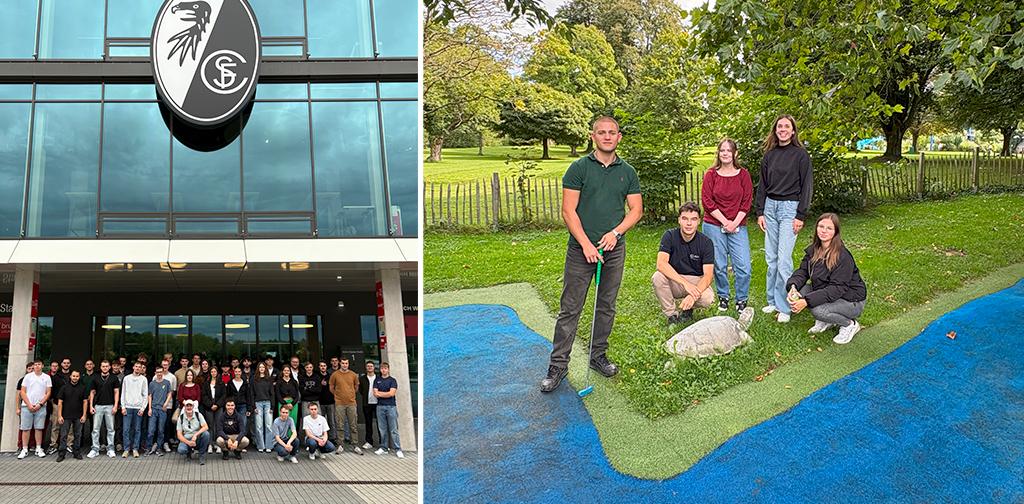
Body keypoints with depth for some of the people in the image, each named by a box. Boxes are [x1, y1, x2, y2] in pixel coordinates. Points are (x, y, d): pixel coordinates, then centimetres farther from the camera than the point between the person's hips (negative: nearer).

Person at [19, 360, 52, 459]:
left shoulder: (47, 377, 7)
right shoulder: (28, 376, 6)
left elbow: (48, 393, 4)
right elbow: (23, 392, 2)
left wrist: (40, 404, -8)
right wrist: (29, 405, -8)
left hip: (41, 406, 0)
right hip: (27, 406, 0)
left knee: (39, 428, 2)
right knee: (26, 428, 0)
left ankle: (38, 449, 9)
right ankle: (24, 450, 5)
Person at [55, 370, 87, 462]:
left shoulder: (82, 388, 5)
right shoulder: (64, 387, 2)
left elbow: (85, 401, 5)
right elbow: (60, 402, 1)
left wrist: (84, 415, -2)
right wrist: (59, 416, -6)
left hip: (78, 417, 1)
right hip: (66, 416, -1)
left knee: (78, 435, 7)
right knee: (64, 435, -1)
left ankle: (77, 452, 16)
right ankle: (61, 454, 4)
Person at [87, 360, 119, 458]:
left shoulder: (114, 378, 4)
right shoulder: (96, 379, 8)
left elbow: (116, 392, 2)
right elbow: (92, 392, 10)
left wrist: (115, 406, -7)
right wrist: (91, 406, 0)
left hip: (110, 406, -1)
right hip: (98, 406, 1)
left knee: (110, 429, 2)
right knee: (96, 429, 1)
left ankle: (110, 449, 8)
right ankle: (95, 449, 7)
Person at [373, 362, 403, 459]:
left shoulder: (392, 380, 3)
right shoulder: (377, 381, 12)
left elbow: (392, 393, -9)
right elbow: (375, 393, 3)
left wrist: (380, 393, -2)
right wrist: (386, 394, -9)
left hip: (391, 406, -3)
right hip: (380, 406, 3)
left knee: (393, 429, -5)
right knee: (382, 429, 6)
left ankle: (398, 449, -5)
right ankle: (383, 448, 14)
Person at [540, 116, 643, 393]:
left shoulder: (627, 172, 8)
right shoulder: (579, 168, -4)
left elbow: (636, 209, 7)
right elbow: (568, 211, -8)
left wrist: (615, 232, -10)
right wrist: (586, 244, -15)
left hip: (614, 249, 4)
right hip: (581, 249, -3)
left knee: (606, 307, 12)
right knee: (570, 309, -2)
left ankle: (598, 356, 26)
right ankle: (558, 365, 4)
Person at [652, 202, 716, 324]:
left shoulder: (706, 242, -10)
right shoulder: (670, 236, -11)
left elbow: (708, 275, -17)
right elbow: (661, 263, -25)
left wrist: (693, 295, -37)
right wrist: (685, 283, -37)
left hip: (697, 281, 0)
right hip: (673, 280, 0)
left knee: (708, 299, -31)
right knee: (657, 277, -32)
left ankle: (688, 307, 6)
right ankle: (672, 314, -10)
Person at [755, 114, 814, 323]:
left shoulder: (800, 155, -3)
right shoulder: (769, 155, 11)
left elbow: (806, 186, -5)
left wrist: (801, 216, -10)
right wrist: (760, 212, 7)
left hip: (790, 207, -5)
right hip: (770, 206, 5)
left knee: (784, 259, -9)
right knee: (771, 258, 7)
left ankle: (784, 307, -3)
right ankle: (772, 300, 16)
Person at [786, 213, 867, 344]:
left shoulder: (843, 257, -25)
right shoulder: (813, 250, -1)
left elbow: (837, 289, -29)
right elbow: (802, 271, -5)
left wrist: (807, 301, -36)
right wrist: (793, 287, -29)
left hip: (852, 301, -7)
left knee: (818, 310, -31)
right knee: (799, 290, -14)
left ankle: (850, 325, -2)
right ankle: (825, 322, 6)